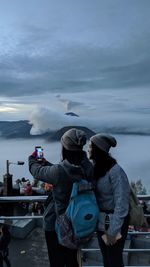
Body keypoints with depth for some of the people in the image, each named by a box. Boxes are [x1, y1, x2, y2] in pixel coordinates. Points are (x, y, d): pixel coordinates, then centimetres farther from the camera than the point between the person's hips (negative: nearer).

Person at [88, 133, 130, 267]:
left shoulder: (115, 171, -23)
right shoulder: (97, 168, -1)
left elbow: (121, 204, -21)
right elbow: (95, 195, 5)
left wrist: (113, 231, -17)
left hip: (114, 222, -6)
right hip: (101, 221, 6)